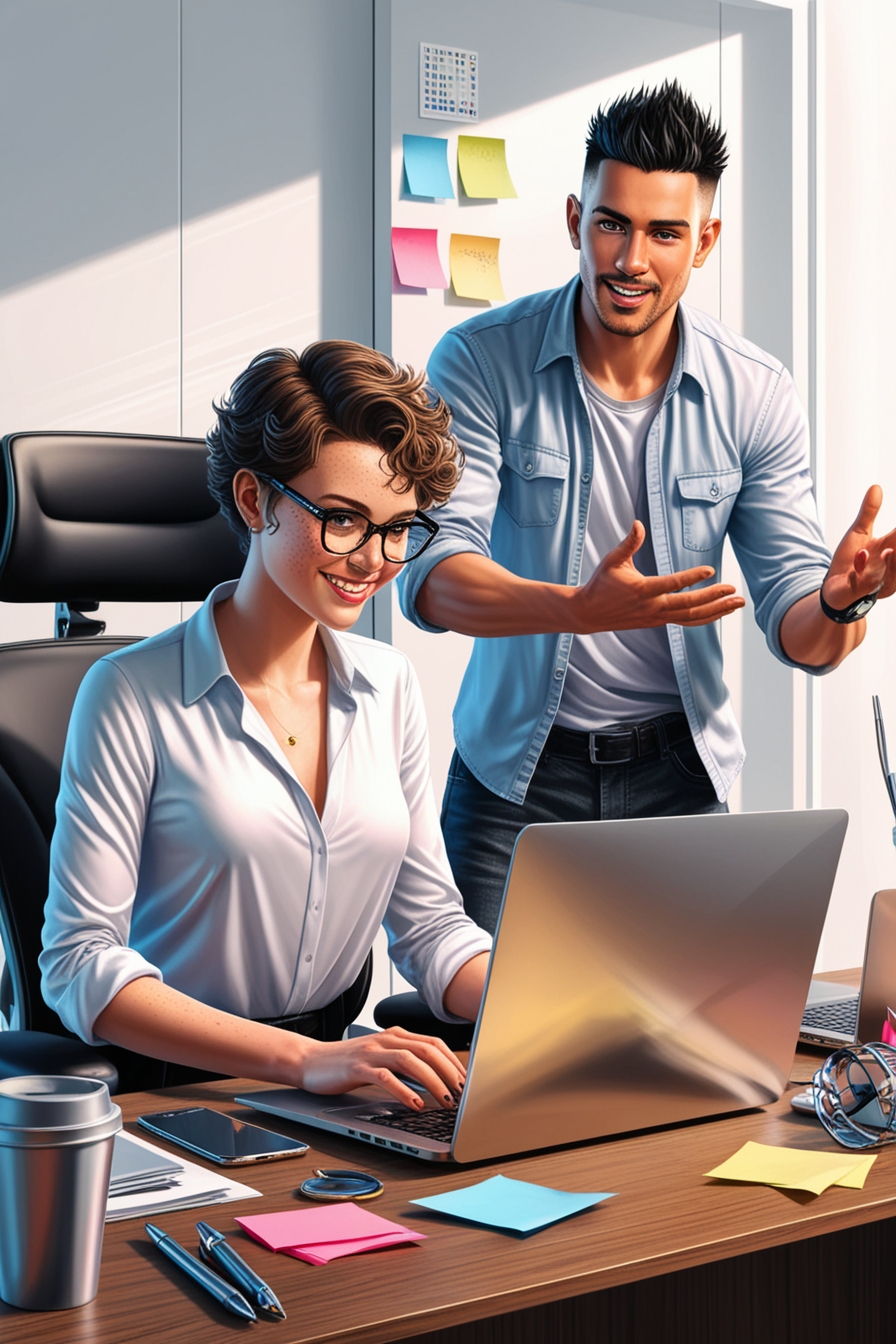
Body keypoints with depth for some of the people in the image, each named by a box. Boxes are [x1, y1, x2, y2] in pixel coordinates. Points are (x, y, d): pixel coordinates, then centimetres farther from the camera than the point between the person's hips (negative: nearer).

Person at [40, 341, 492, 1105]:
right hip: (166, 1089, -3)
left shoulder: (389, 688, 9)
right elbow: (79, 964, -14)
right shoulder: (133, 695, -10)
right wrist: (302, 1058, -26)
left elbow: (430, 924, 11)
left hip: (340, 1081, 3)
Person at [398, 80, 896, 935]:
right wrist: (581, 609, -38)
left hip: (678, 768, 2)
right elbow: (429, 576, -20)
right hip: (518, 767, -1)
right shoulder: (481, 362, -10)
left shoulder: (755, 393, -4)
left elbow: (797, 632, -4)